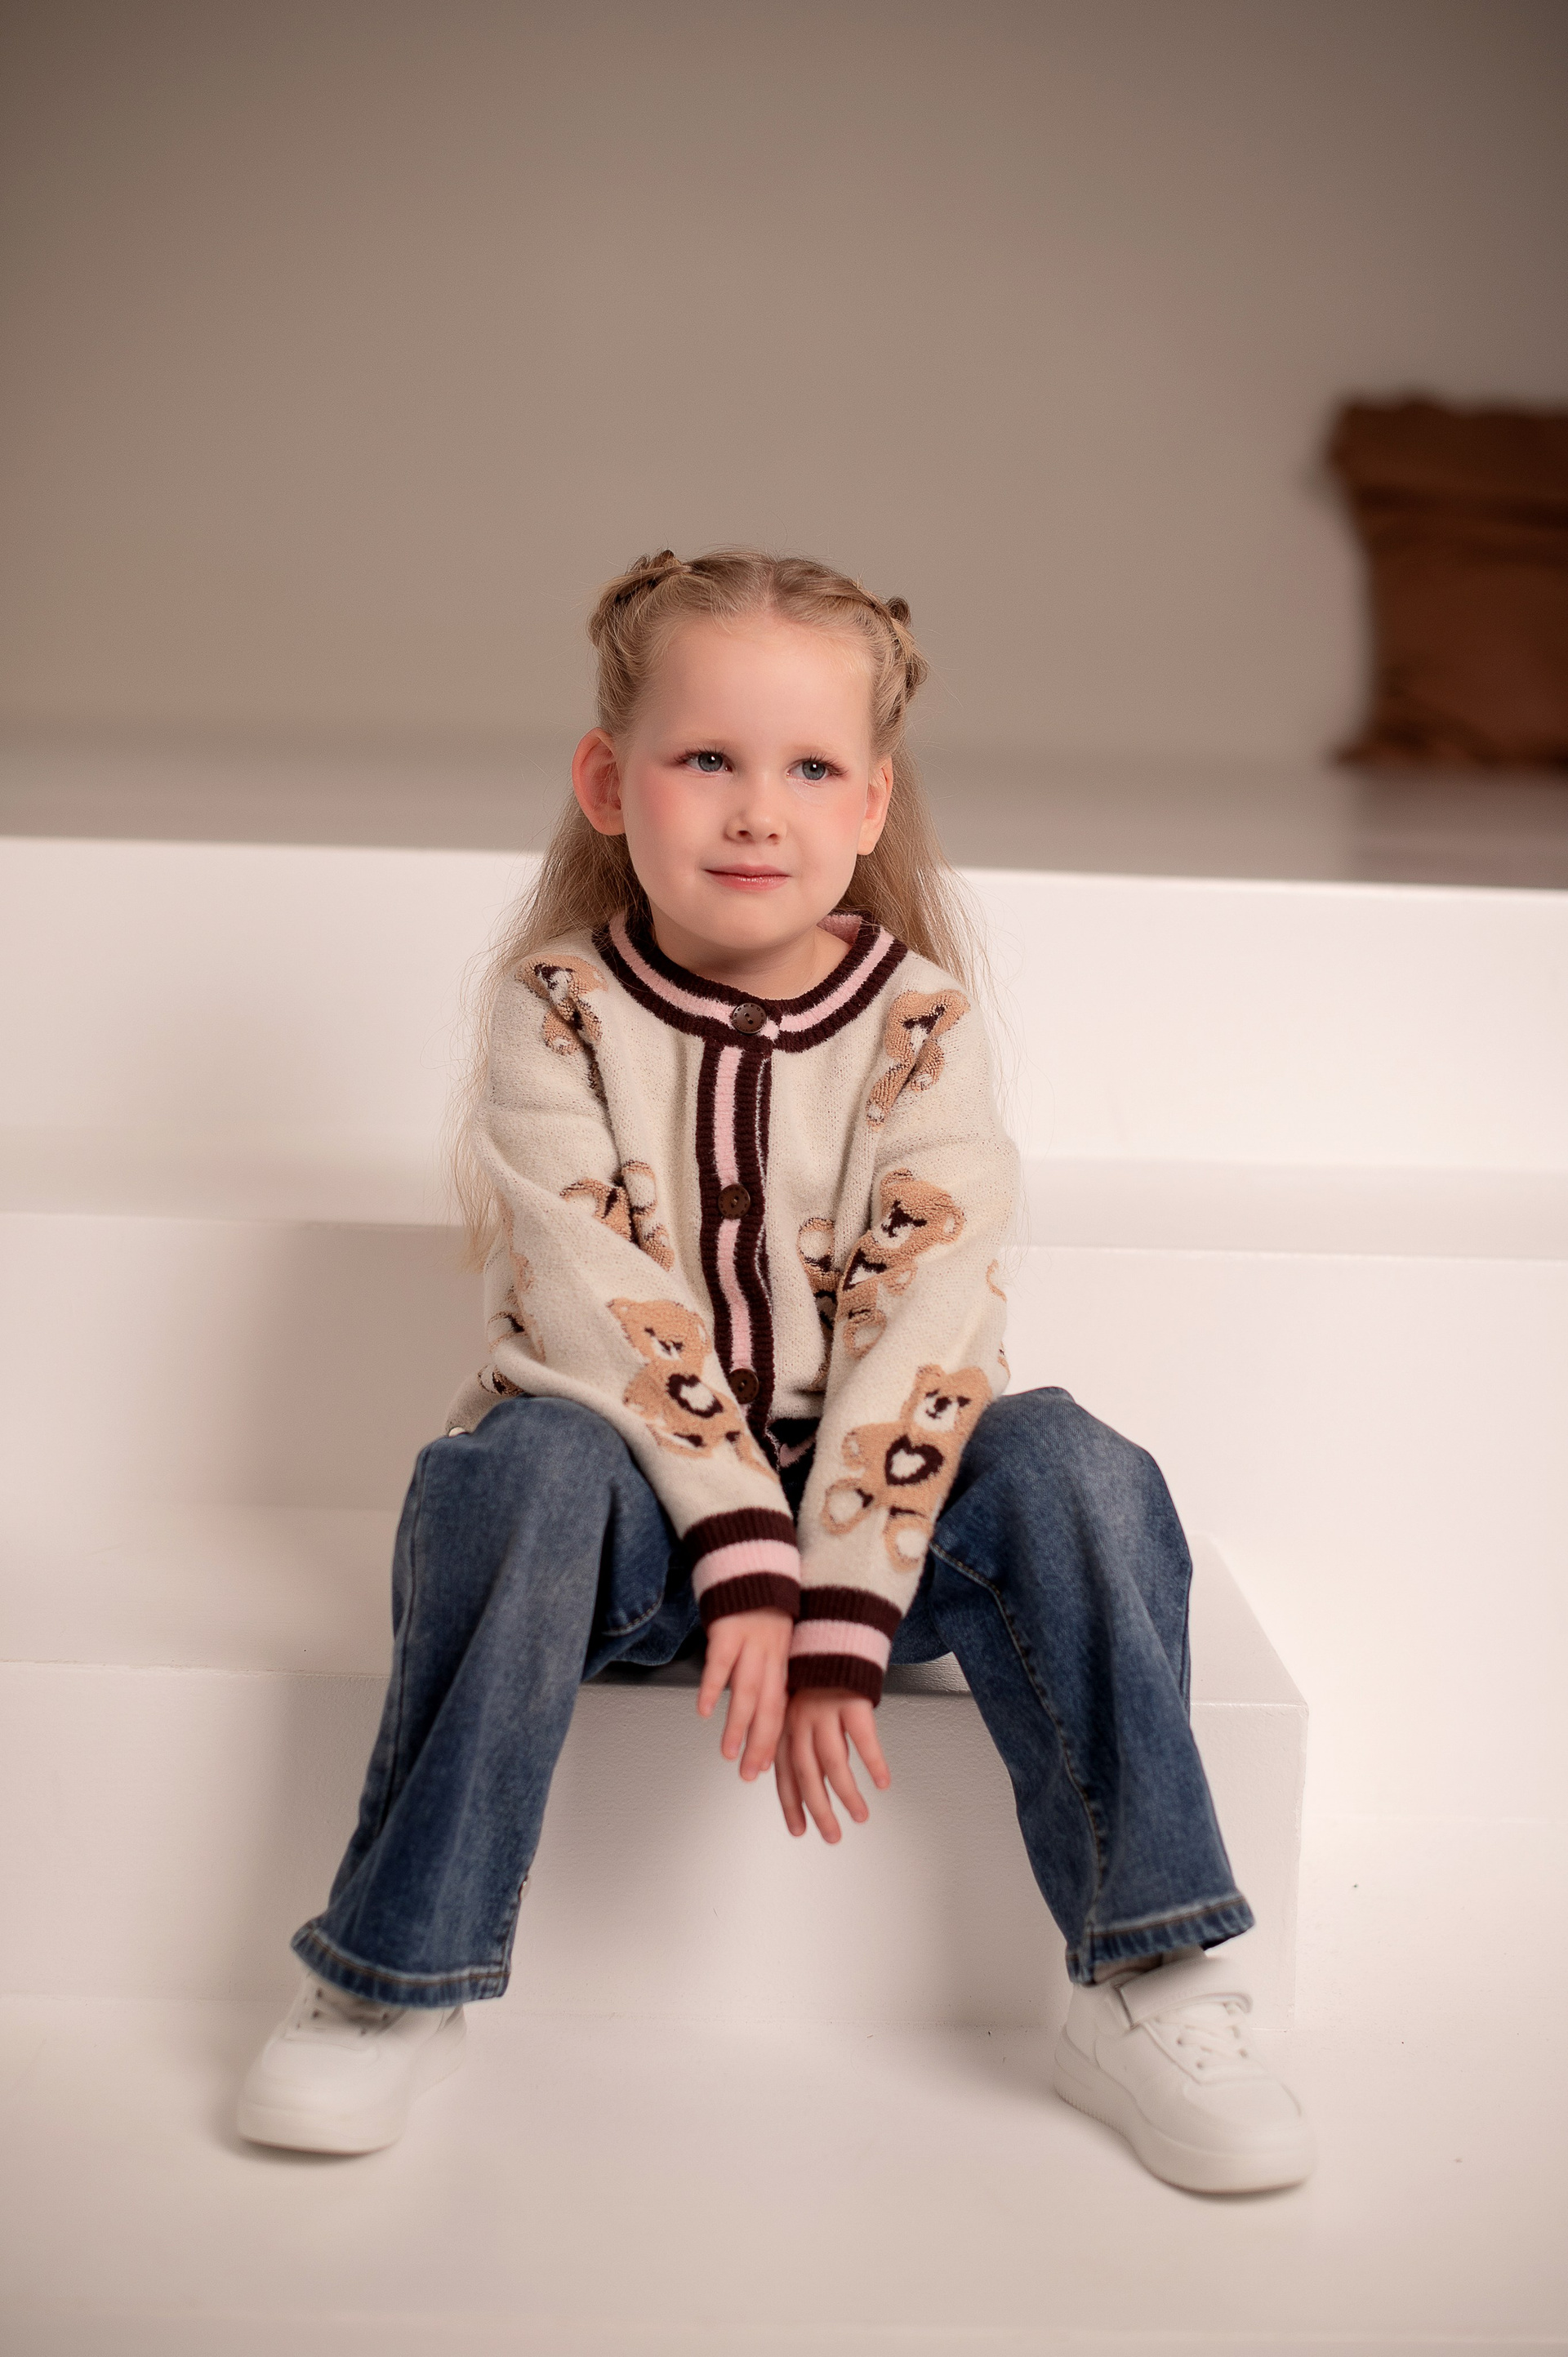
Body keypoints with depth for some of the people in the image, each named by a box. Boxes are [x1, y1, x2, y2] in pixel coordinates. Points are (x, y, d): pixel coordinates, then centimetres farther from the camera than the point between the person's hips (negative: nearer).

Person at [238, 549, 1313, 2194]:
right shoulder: (558, 1010, -7)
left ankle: (1143, 1992, -15)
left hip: (856, 1482, 1)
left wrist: (838, 1623, -23)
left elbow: (924, 1325, -14)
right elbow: (605, 1311, -17)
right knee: (525, 1470, -33)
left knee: (1073, 1478, -25)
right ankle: (398, 1983, -20)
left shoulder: (919, 1021, -5)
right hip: (631, 1475, -1)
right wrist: (742, 1560, -27)